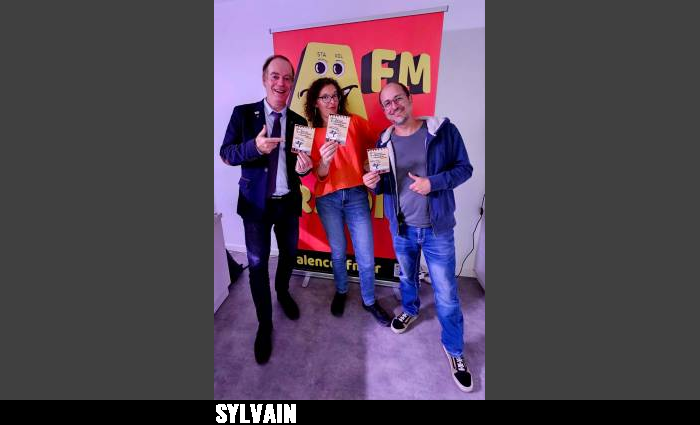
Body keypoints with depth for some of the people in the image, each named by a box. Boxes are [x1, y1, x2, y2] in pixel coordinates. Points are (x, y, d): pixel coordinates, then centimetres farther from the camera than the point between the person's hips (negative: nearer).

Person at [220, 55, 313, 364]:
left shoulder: (299, 122, 3)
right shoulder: (243, 113, -3)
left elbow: (301, 162, 4)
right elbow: (225, 154, -6)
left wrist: (303, 166, -21)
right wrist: (254, 146, -26)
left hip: (289, 202, 3)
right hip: (256, 203, -2)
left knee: (289, 254, 18)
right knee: (257, 264, 5)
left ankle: (283, 292, 50)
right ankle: (264, 323, 26)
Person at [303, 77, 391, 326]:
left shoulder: (355, 122, 2)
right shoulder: (312, 134, 3)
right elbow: (319, 175, -4)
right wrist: (324, 160, -24)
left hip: (356, 195, 0)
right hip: (328, 199, 1)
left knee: (366, 256, 4)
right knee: (338, 252, 13)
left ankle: (369, 300, 29)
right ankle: (341, 292, 41)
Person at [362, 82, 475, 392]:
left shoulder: (443, 130, -7)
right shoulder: (384, 141, 2)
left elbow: (464, 168, -4)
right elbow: (383, 185, 7)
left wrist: (433, 182, -21)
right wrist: (373, 184, -16)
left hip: (437, 228, -2)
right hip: (401, 227, 3)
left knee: (446, 293, 6)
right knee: (407, 277, 24)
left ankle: (454, 350, 30)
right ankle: (410, 310, 54)